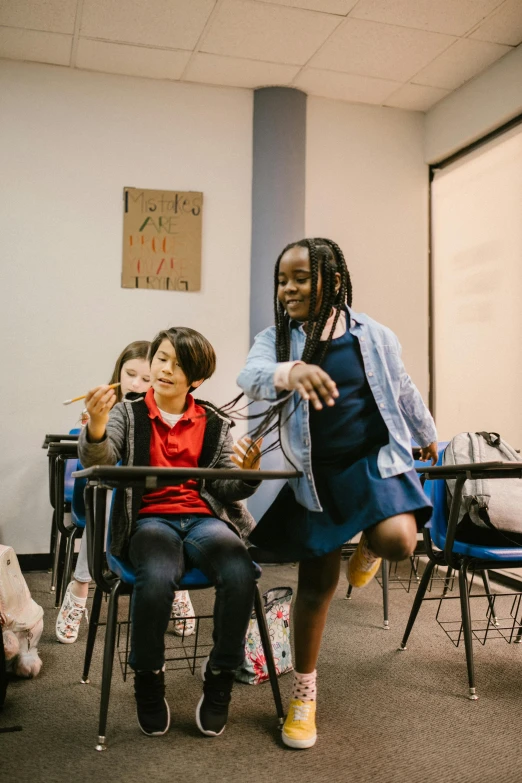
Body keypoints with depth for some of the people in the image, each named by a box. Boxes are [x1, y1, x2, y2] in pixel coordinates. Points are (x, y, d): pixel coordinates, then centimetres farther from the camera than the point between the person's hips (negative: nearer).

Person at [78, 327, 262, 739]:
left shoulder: (214, 422, 11)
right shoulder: (129, 414, 7)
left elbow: (227, 489, 4)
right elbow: (97, 463, -10)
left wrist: (247, 472, -19)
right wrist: (96, 427, -31)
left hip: (204, 516, 2)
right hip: (149, 518, -1)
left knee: (240, 575, -30)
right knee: (157, 579, -34)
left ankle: (221, 679, -3)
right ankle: (148, 679, -3)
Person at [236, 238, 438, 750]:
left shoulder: (374, 336, -4)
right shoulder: (276, 338, -5)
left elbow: (403, 391, 11)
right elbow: (250, 378, -26)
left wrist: (428, 437, 26)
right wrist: (289, 372, -49)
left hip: (375, 459, 0)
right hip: (315, 475, 1)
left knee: (398, 540, -28)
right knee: (315, 585, 7)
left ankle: (367, 546, 13)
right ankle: (303, 694, 28)